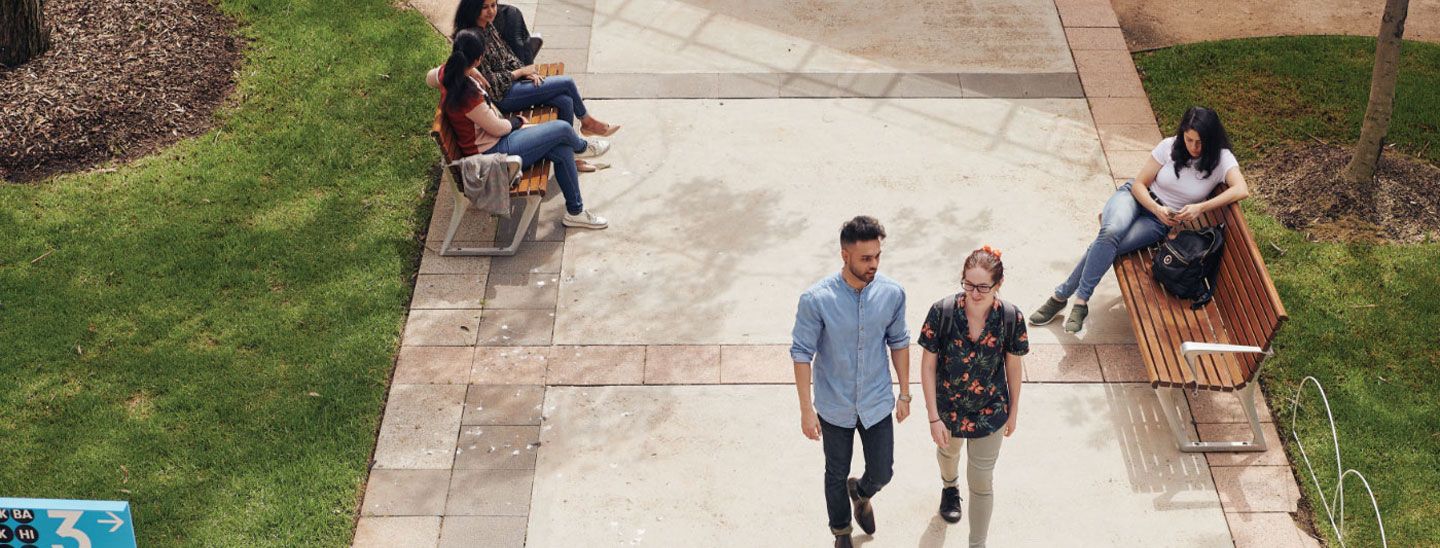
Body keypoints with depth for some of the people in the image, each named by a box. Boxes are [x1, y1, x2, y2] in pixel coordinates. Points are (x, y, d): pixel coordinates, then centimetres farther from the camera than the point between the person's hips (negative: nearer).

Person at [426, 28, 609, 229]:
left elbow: (430, 78, 20)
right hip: (493, 152, -10)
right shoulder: (468, 95, -34)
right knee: (562, 129, -10)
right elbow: (498, 129, -22)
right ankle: (581, 147, 27)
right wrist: (516, 121, 1)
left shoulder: (447, 74, -7)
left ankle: (575, 212, 17)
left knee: (563, 151, 4)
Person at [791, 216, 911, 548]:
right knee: (837, 475, 17)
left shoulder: (892, 294, -14)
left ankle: (861, 493, 53)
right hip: (834, 408, -2)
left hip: (877, 404, 2)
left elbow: (898, 343, 1)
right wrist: (806, 410, -14)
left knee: (882, 473, 15)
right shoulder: (816, 300, -24)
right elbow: (802, 354, -15)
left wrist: (905, 394, 7)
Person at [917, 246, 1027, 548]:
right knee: (948, 451, 33)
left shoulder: (1011, 318, -23)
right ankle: (949, 486, 68)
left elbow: (1013, 365, -6)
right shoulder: (942, 312, -26)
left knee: (981, 482, 10)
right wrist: (933, 418, -15)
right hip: (947, 407, 1)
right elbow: (928, 366, -16)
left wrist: (1013, 410, 5)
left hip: (990, 413, -1)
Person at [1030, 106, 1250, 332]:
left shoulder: (1221, 159, -12)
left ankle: (1062, 295, -19)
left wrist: (1201, 207, -37)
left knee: (1107, 244, -29)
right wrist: (1157, 209, -20)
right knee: (1111, 232, -35)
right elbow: (1139, 184, -2)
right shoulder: (1170, 146, -7)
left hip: (1162, 222, -1)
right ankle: (1080, 302, -27)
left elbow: (1241, 190, -30)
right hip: (1137, 197, 1)